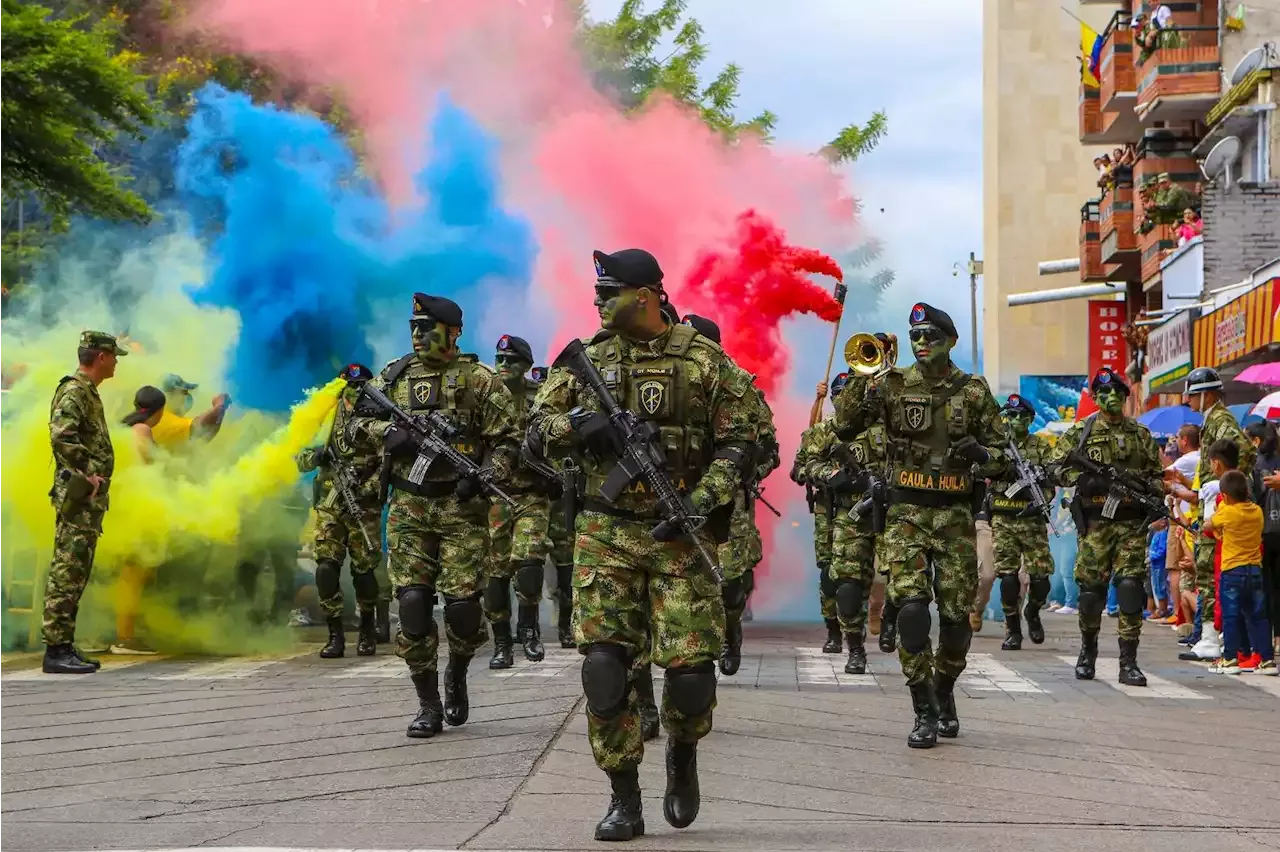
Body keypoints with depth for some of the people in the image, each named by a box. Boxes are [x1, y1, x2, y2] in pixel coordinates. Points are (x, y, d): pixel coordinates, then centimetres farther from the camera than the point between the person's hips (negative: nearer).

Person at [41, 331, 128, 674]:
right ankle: (56, 650, -9)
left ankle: (65, 647, 15)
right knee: (67, 573, -9)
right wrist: (87, 474, -23)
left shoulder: (88, 393, 19)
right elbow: (61, 435, -28)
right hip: (78, 498, -10)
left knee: (76, 575, 11)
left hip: (90, 500, 10)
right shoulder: (73, 391, -12)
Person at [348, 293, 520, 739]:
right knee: (412, 603, -3)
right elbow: (357, 418, 16)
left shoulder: (479, 380, -3)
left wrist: (485, 476, -20)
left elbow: (507, 439, -3)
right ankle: (428, 705, 6)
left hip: (462, 508, -3)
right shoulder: (394, 376, 9)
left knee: (462, 603, -6)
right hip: (409, 510, 3)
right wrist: (386, 430, -4)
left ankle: (457, 676, 26)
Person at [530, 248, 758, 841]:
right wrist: (580, 424, -13)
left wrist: (700, 502, -14)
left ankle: (682, 754, 27)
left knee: (691, 668, -6)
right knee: (604, 664, -6)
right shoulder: (587, 358, 8)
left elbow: (739, 440, -2)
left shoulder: (704, 361, 0)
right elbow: (539, 422, 10)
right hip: (605, 533, 2)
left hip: (680, 535, -2)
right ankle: (624, 801, 5)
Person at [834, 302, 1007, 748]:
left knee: (957, 616, 4)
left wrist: (981, 454, -12)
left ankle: (944, 692, 30)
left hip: (956, 515, 1)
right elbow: (845, 426, -2)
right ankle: (925, 712, -7)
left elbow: (1001, 451, 10)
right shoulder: (893, 385, 4)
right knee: (911, 608, -15)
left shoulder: (973, 390, 6)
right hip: (906, 514, -1)